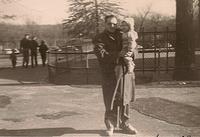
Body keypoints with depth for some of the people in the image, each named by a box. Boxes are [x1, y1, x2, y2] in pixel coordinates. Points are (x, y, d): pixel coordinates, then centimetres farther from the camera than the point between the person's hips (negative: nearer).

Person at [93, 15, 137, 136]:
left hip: (126, 72, 4)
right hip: (110, 73, -4)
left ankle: (125, 124, 23)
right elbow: (101, 54, -15)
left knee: (125, 100, 10)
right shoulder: (99, 38, 1)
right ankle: (110, 126, 13)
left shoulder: (122, 35, 16)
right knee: (111, 101, -2)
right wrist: (118, 55, -18)